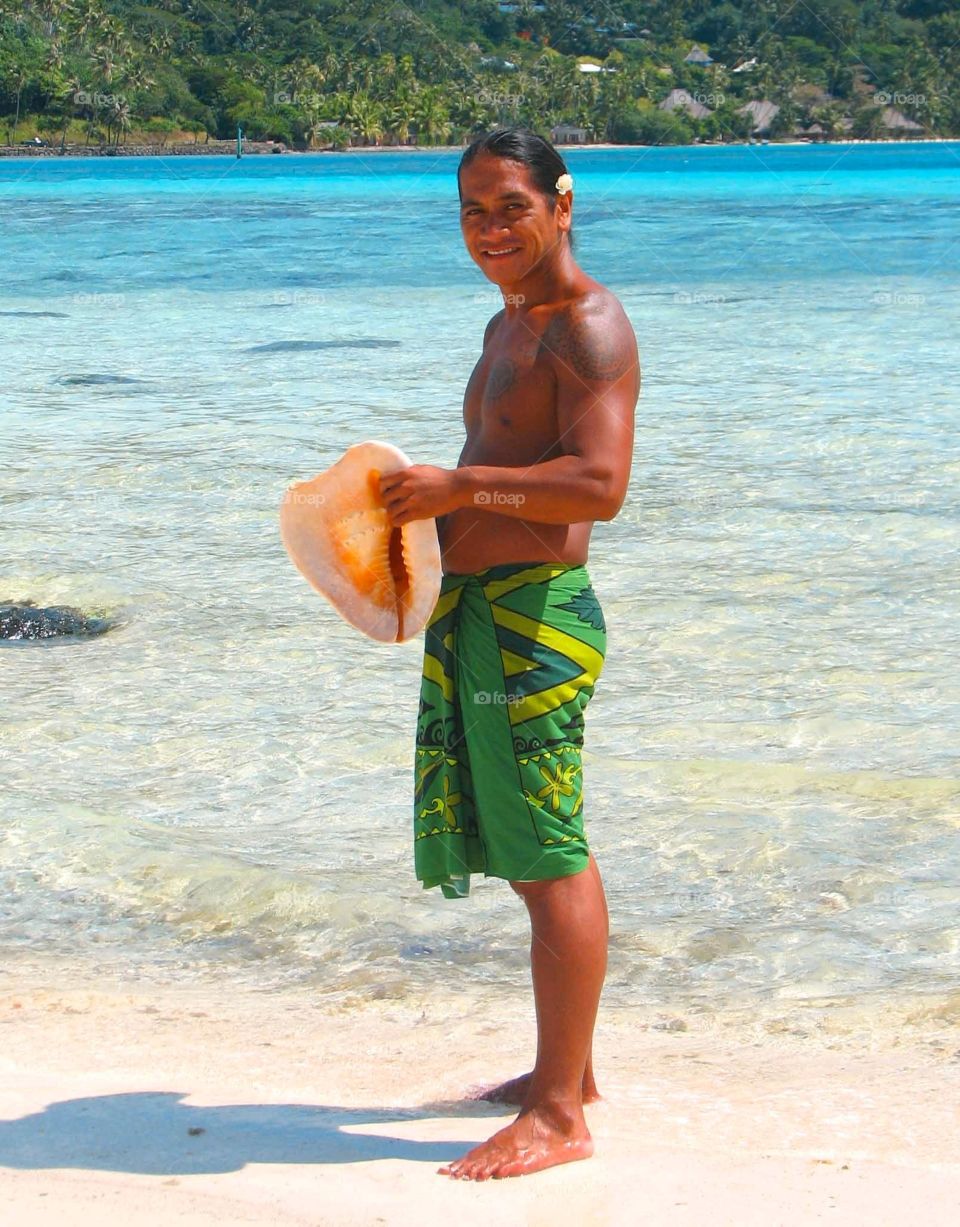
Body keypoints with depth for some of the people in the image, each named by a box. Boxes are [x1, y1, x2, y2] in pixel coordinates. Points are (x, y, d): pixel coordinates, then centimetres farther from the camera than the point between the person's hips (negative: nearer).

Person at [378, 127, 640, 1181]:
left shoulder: (588, 326, -13)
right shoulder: (508, 324, 19)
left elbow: (599, 484, -27)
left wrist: (456, 485, -24)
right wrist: (429, 506, 15)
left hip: (534, 618, -11)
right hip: (476, 610, 11)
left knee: (548, 866, -5)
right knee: (543, 856, 17)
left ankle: (558, 1114, 2)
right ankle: (569, 1069, 29)